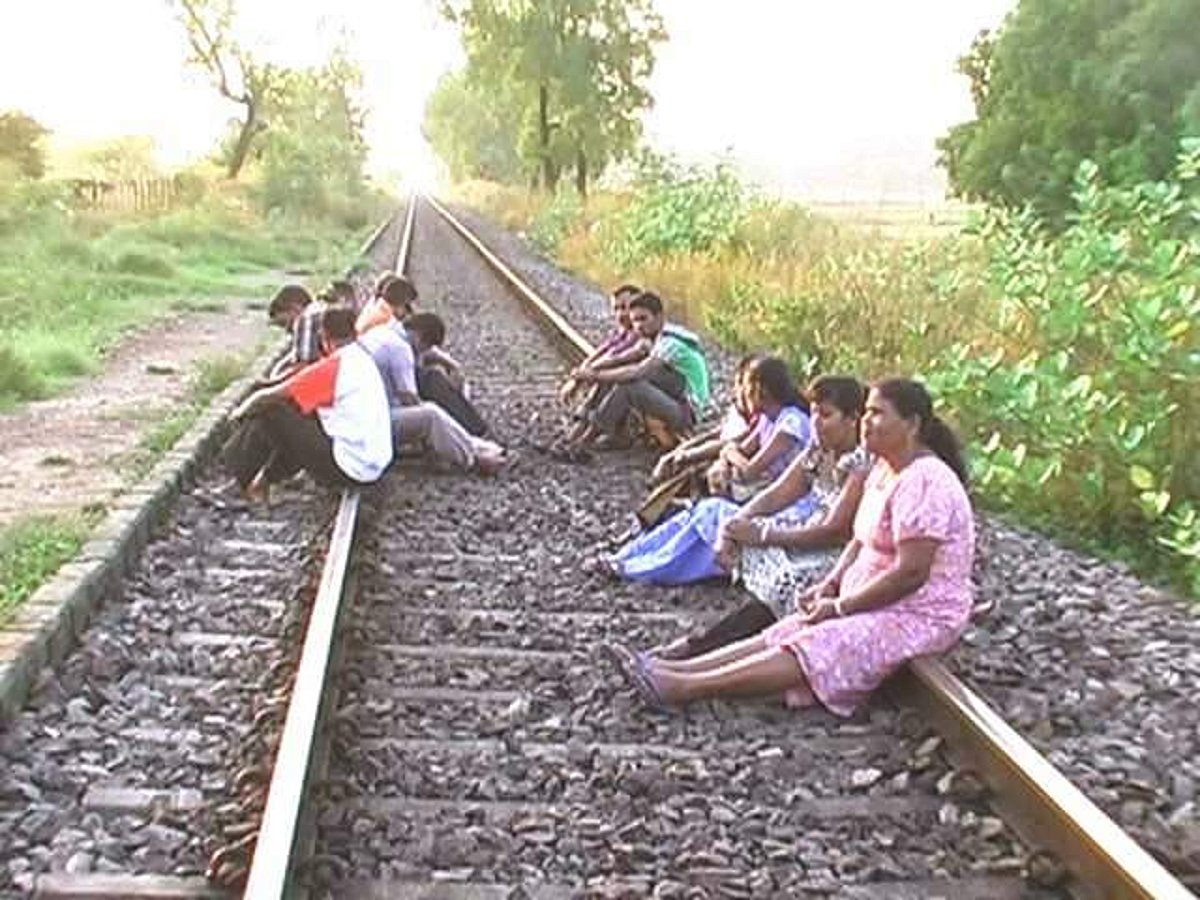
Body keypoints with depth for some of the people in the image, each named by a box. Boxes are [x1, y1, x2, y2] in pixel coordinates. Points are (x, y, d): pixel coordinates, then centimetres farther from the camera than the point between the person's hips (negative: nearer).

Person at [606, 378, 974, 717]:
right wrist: (830, 585, 1)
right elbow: (861, 540, 17)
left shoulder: (923, 483, -22)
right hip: (877, 605, 9)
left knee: (805, 653, -22)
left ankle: (682, 688, -31)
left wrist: (841, 606, -18)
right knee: (776, 636, -5)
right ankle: (668, 669, -13)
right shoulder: (885, 468, 11)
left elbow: (910, 573, -26)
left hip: (918, 617, -9)